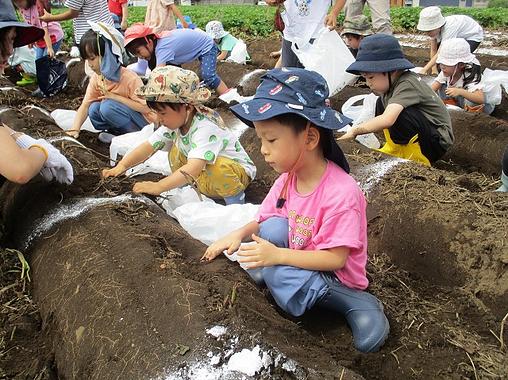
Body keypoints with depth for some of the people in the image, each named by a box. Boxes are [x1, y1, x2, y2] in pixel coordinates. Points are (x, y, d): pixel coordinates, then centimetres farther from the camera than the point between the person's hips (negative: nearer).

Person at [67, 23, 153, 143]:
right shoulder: (96, 78, -3)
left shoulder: (130, 79, -23)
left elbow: (146, 108, -26)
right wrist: (75, 129, -21)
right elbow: (85, 106, -5)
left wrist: (115, 96, -26)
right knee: (94, 109, -17)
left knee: (107, 106, -27)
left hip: (145, 123, -6)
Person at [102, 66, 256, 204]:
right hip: (202, 173, 8)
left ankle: (235, 198, -9)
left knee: (219, 168, -37)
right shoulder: (175, 123, -9)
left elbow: (193, 168, -44)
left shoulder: (206, 129, -34)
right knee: (176, 152, -4)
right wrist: (122, 165, -23)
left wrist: (158, 186, -48)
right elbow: (149, 145, -10)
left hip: (237, 171, -8)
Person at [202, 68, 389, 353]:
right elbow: (264, 220, 6)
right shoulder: (287, 178, -7)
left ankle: (356, 304, -14)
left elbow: (336, 258, -28)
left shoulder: (340, 192, -29)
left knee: (289, 283, -31)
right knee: (274, 226, -19)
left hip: (336, 277, -5)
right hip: (299, 262, 5)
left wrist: (277, 256, -35)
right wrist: (240, 234, -16)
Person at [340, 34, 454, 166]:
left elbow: (387, 119, -40)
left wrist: (355, 131, -32)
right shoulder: (391, 82, 1)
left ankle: (418, 159, -10)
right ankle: (396, 150, 7)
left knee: (399, 114, -32)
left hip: (438, 142, -9)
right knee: (382, 102, 5)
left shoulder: (407, 84, -26)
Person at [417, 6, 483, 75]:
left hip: (473, 35, -8)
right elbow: (433, 50, -16)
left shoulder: (449, 28, -43)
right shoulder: (435, 29, -22)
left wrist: (425, 69, -50)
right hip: (459, 36, 8)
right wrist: (434, 68, -20)